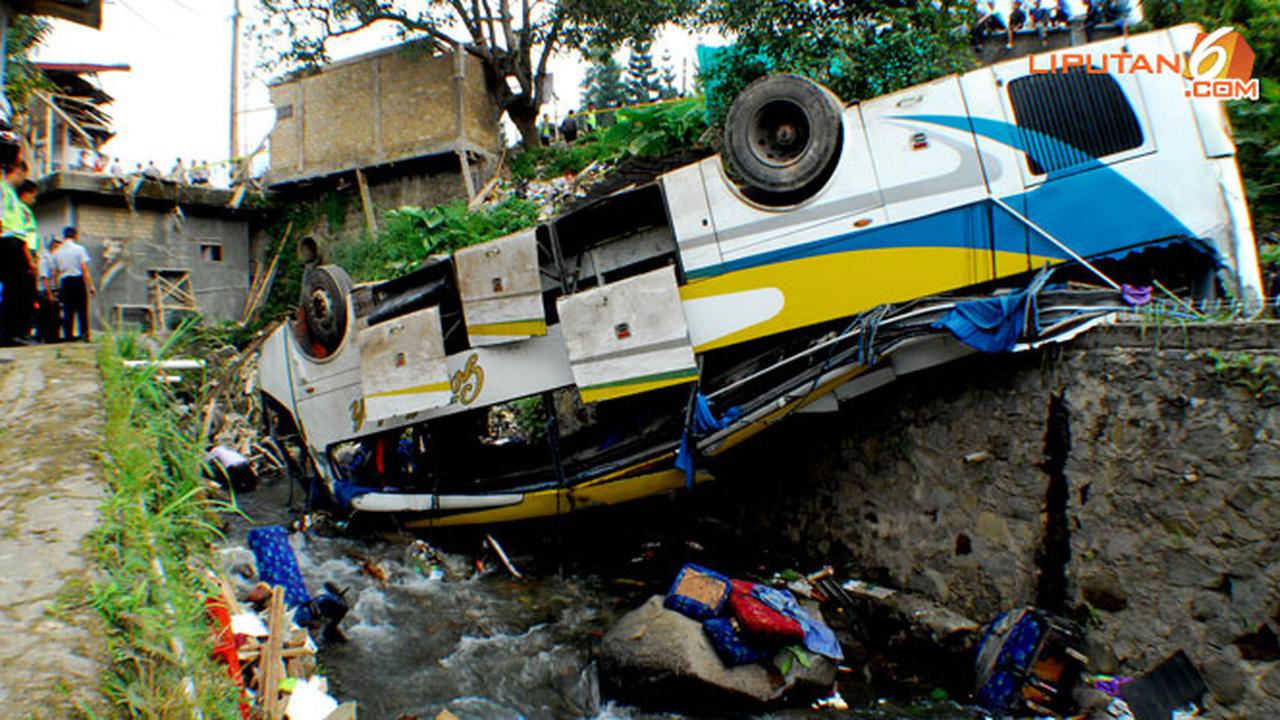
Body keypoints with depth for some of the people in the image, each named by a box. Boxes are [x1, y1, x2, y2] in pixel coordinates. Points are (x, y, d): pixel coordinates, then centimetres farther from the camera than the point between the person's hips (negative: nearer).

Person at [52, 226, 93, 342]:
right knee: (82, 309, -1)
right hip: (78, 280, -4)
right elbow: (84, 269, -8)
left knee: (68, 310, 7)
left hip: (65, 282, 4)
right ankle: (84, 333, -9)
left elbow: (55, 272, 10)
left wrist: (58, 288, 16)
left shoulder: (57, 252, 9)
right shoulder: (79, 249, -3)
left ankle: (68, 335, 6)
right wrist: (90, 286, -7)